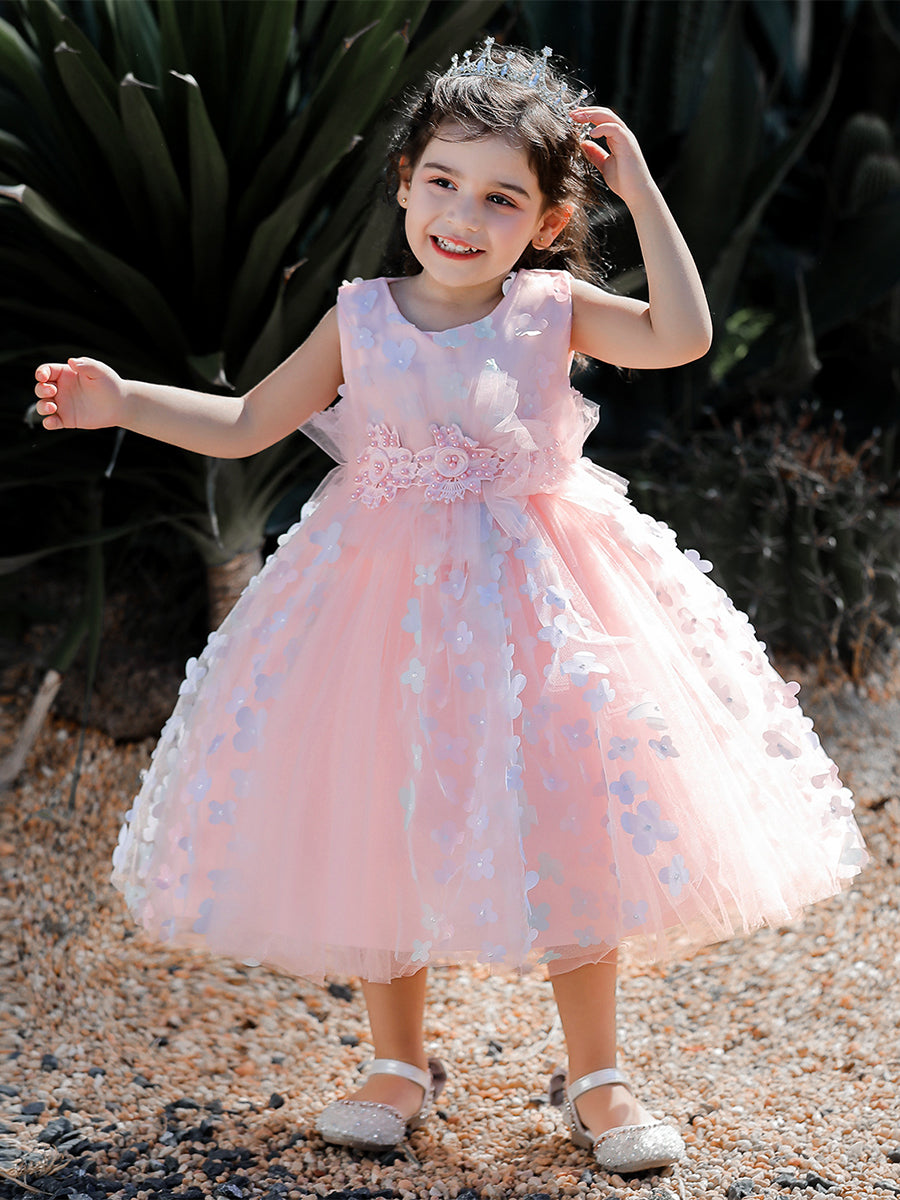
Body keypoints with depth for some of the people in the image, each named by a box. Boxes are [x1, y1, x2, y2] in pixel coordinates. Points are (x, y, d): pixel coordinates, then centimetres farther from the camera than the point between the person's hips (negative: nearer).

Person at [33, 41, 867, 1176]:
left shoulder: (552, 309, -4)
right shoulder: (360, 318, -2)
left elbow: (681, 336, -19)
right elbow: (245, 423, 6)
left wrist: (642, 192, -17)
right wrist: (122, 401, -4)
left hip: (533, 601, -1)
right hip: (382, 601, 1)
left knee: (569, 833, 2)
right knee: (380, 830, 7)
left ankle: (595, 1079, 21)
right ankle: (399, 1066, 28)